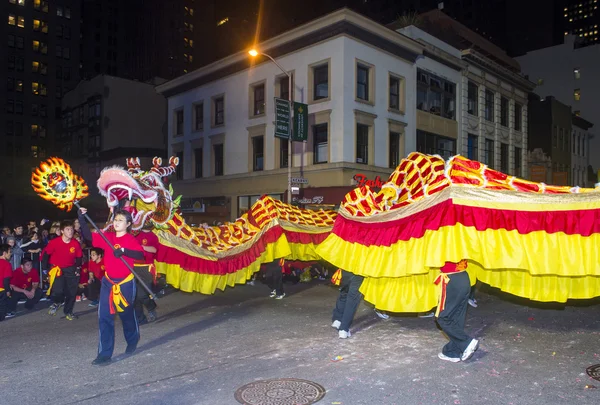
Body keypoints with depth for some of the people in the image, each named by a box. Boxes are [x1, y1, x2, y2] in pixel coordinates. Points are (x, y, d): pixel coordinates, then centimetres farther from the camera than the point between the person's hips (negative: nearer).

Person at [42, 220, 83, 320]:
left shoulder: (76, 244, -10)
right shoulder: (54, 242, -17)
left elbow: (79, 257, 5)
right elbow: (46, 253, -5)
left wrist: (78, 268, 2)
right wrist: (45, 267, -4)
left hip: (70, 269, 3)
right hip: (56, 268, -3)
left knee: (72, 292, 5)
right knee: (58, 291, -19)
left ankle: (68, 312, 27)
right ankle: (55, 303, 17)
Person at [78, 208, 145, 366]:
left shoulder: (130, 239, -9)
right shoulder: (107, 237, 3)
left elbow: (140, 254, -24)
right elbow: (89, 236, -6)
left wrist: (123, 250, -35)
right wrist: (82, 219, -16)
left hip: (126, 282, -3)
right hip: (108, 282, 4)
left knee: (127, 314, 14)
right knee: (104, 316, -2)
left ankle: (132, 341, 42)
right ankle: (104, 354, 4)